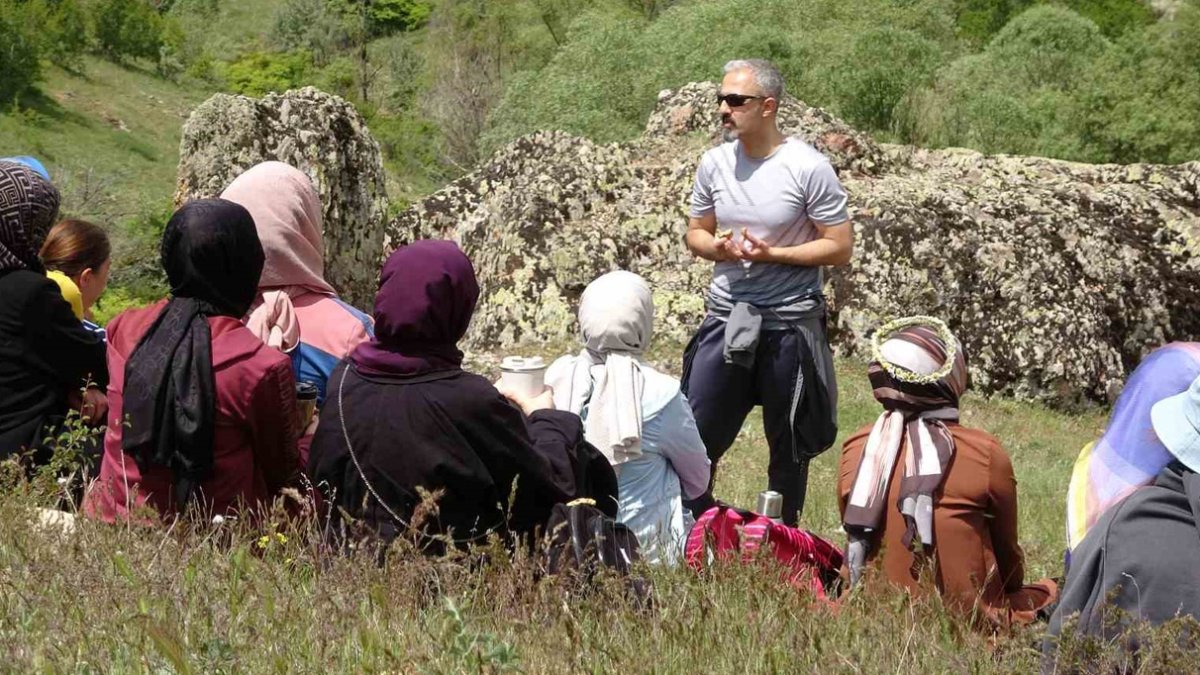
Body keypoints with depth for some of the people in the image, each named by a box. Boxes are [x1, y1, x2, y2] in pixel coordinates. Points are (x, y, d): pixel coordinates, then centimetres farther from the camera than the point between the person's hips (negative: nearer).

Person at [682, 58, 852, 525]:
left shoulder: (808, 168, -11)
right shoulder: (715, 163, 3)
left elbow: (840, 248, -9)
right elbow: (696, 234, 14)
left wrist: (771, 254, -19)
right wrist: (718, 247, -10)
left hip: (789, 324, -4)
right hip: (726, 317, 4)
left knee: (788, 447, 10)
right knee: (694, 435, 0)